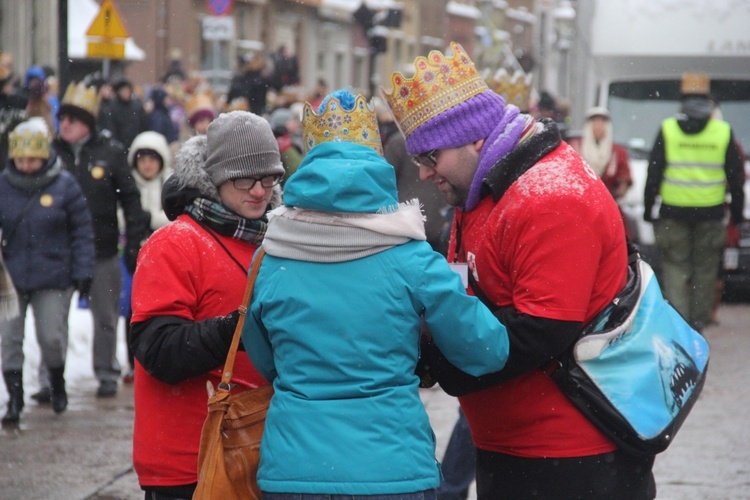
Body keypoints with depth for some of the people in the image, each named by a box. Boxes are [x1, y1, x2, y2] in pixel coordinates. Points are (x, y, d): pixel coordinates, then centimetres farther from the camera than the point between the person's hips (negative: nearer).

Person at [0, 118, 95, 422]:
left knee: (51, 337, 1)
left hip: (53, 276, -2)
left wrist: (83, 272, -4)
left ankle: (57, 382, 30)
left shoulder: (64, 185, -5)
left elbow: (82, 231, 0)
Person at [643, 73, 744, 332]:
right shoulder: (724, 131, 1)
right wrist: (737, 211, 14)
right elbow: (736, 177, 5)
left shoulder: (667, 129, 0)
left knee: (675, 267, 3)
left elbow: (654, 173, 1)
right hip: (710, 213, 1)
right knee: (705, 268, 10)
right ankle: (699, 319, 12)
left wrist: (648, 207, 9)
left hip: (673, 212, 0)